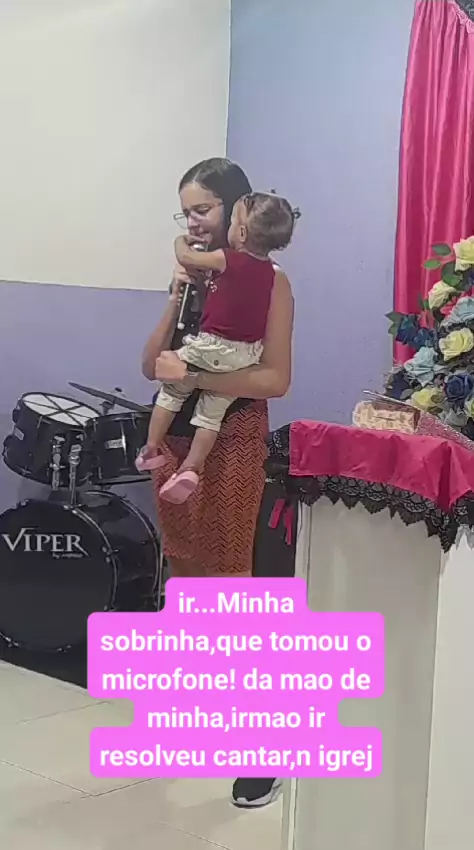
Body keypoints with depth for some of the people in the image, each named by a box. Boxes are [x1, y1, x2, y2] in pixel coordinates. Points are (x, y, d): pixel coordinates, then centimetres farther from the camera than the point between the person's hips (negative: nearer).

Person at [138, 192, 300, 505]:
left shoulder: (229, 260, -16)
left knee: (172, 391, 15)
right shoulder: (269, 270, 4)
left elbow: (186, 258, -7)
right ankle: (191, 468, 7)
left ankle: (152, 449, 22)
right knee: (212, 411, 12)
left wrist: (182, 242, 13)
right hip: (247, 355, 6)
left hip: (212, 348, -6)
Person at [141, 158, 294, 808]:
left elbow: (275, 379, -14)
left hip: (232, 446, -6)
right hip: (177, 442, 6)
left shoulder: (268, 281, -5)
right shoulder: (193, 274, 10)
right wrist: (176, 301, -2)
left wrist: (193, 377, -19)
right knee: (186, 580, 12)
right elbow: (152, 366, 9)